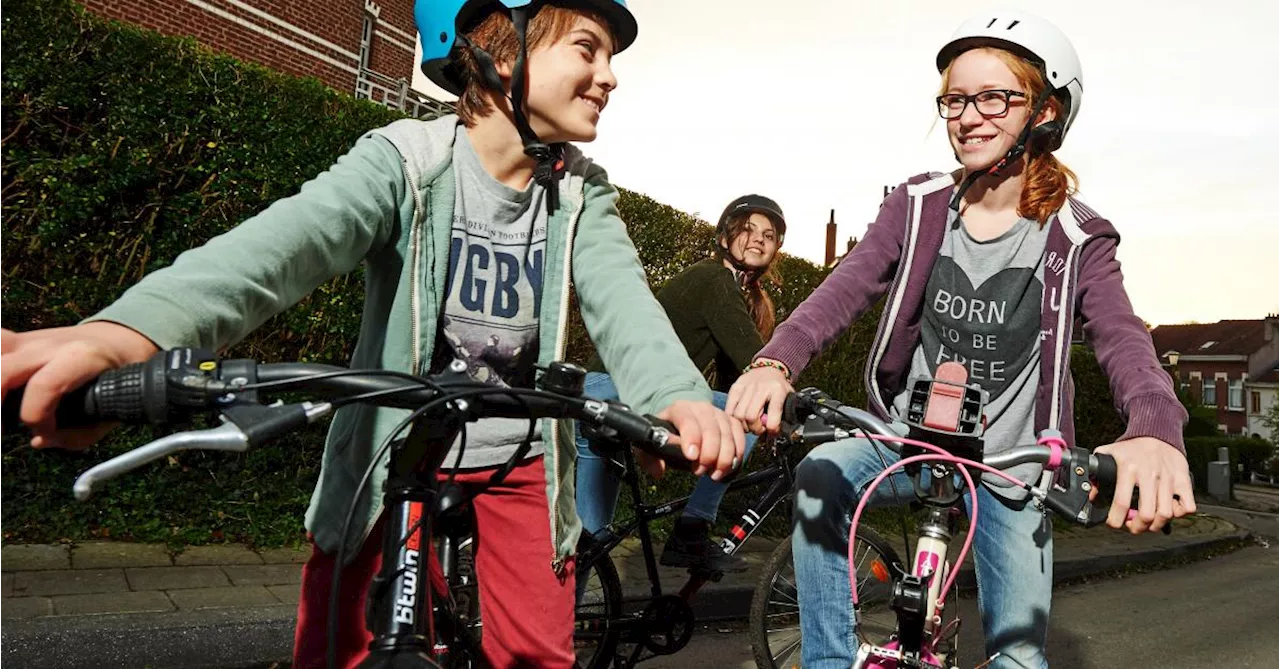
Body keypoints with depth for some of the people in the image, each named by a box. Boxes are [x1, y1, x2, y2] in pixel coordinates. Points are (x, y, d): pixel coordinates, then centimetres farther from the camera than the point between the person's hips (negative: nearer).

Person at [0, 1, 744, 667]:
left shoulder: (583, 192, -4)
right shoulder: (405, 160, -15)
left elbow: (620, 297, -21)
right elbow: (292, 237, -33)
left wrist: (679, 395, -44)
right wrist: (126, 331, -53)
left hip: (518, 460, 2)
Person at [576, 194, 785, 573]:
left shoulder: (746, 298, 20)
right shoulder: (713, 279, -9)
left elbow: (732, 370, 17)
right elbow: (752, 359, -19)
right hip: (619, 389, -11)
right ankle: (691, 534, -13)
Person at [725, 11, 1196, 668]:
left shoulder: (1075, 239, -8)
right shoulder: (916, 207, -4)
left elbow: (1121, 339, -24)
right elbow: (844, 290, -18)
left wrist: (1155, 431, -47)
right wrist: (775, 362, -39)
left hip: (1008, 471, 0)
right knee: (820, 476, -29)